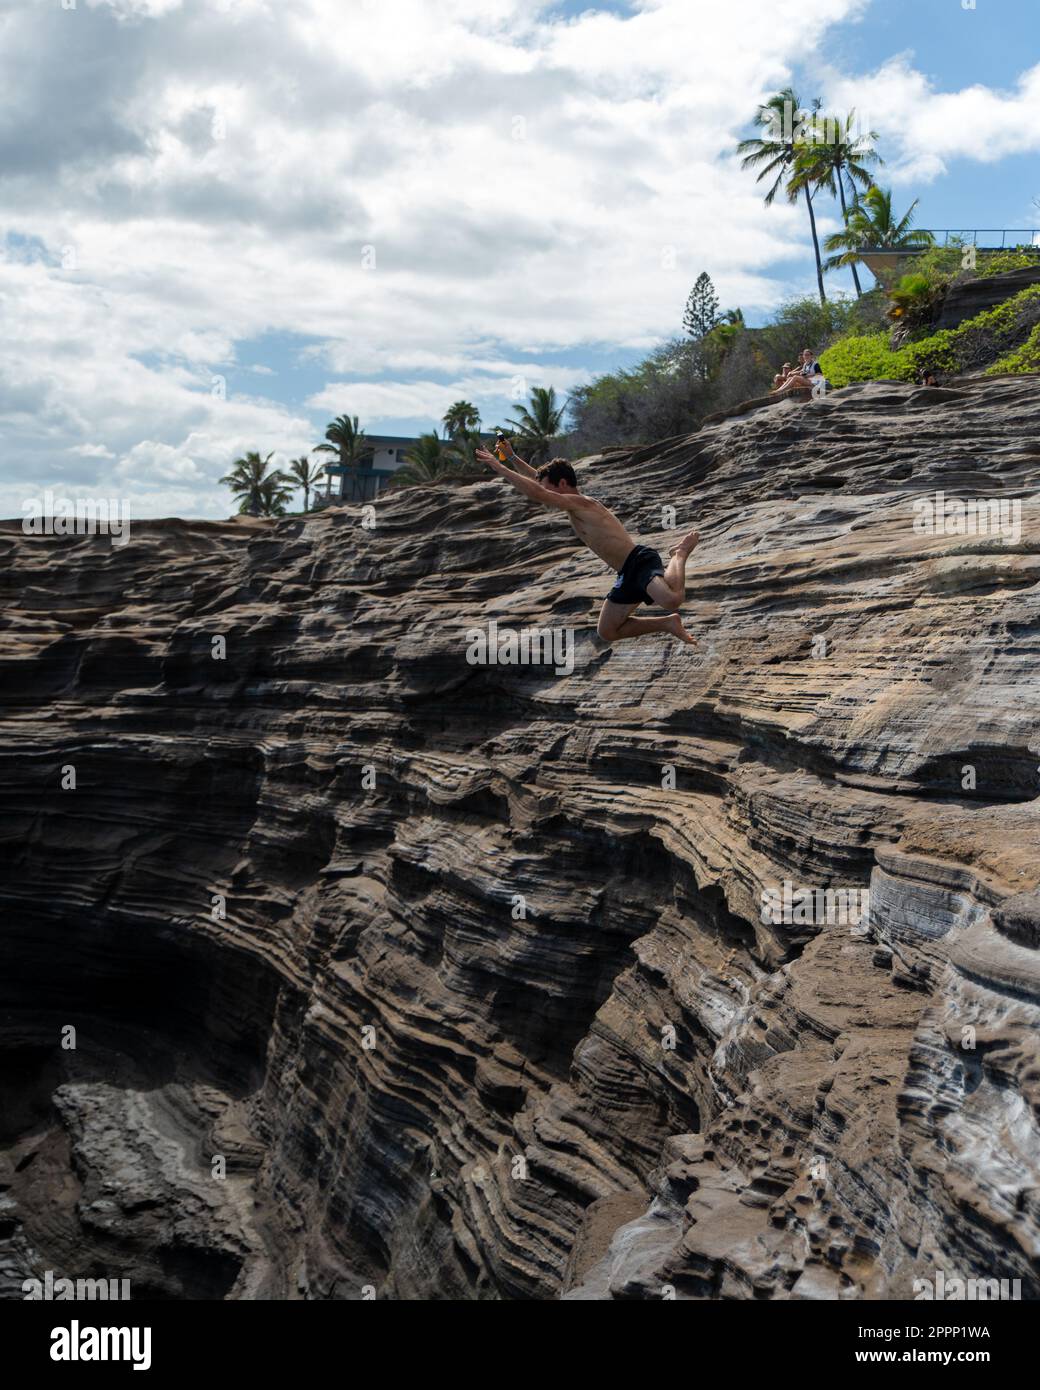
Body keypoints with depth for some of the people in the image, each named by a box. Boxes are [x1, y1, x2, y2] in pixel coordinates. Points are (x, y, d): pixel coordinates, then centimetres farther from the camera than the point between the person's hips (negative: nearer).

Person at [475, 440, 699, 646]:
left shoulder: (580, 504, -14)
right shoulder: (575, 506, 16)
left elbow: (536, 492, -25)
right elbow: (538, 480, 28)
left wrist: (498, 466, -19)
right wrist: (512, 457, 23)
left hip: (640, 562, -9)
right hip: (627, 574, 10)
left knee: (672, 600, -35)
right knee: (606, 632, 13)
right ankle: (667, 623, 14)